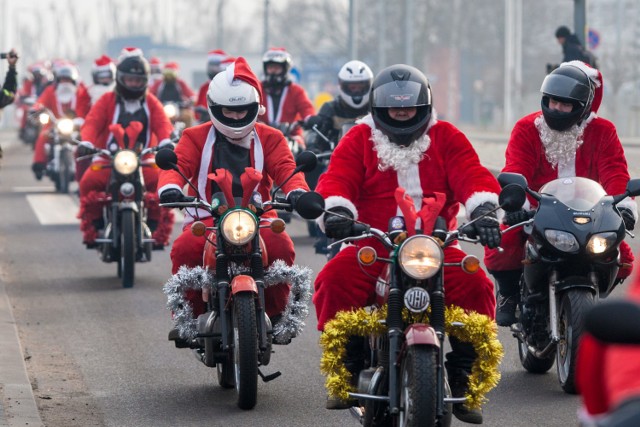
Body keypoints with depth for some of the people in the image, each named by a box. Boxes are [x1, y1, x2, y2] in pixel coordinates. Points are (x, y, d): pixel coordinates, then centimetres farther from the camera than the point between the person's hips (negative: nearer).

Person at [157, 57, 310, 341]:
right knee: (185, 248, -33)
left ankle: (275, 314, -12)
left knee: (281, 246, -32)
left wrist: (297, 190, -25)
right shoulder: (197, 137, 12)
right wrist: (170, 187, -28)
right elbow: (179, 164, -2)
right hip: (207, 217, 0)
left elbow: (285, 168, -1)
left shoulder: (269, 139, 14)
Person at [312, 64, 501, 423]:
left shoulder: (446, 138, 11)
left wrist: (484, 210, -25)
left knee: (476, 285, -26)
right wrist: (336, 211, -28)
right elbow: (337, 178, -5)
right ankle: (347, 373, -15)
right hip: (371, 246, 0)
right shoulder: (359, 139, 10)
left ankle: (463, 378, -12)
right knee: (335, 280, -29)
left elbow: (472, 175, -4)